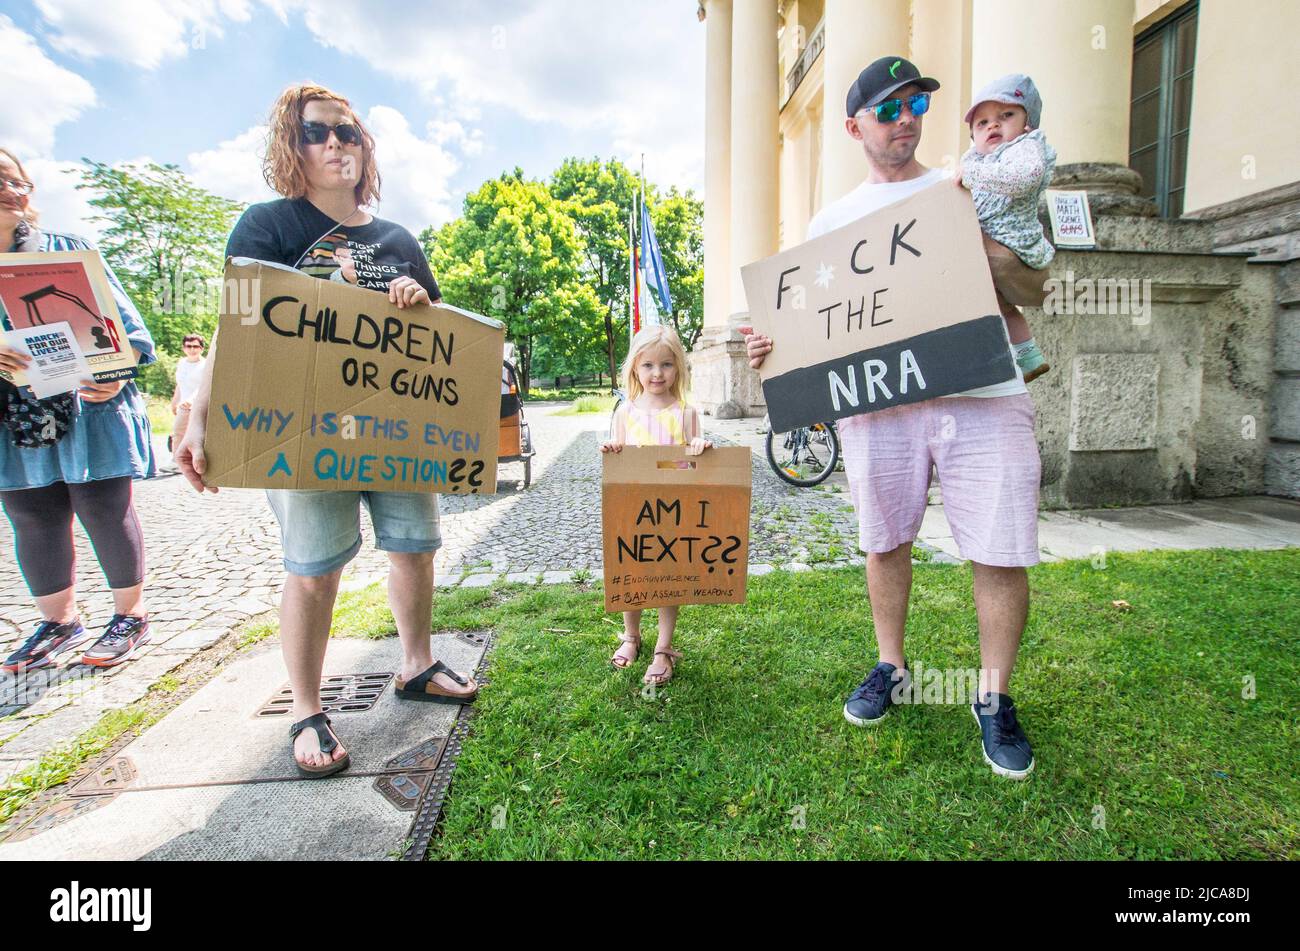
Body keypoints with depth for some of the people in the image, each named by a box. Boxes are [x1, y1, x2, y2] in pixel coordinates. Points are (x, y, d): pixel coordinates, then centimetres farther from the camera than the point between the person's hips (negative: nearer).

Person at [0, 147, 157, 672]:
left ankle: (130, 616, 17)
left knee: (106, 514, 2)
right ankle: (60, 623, 27)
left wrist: (118, 374, -17)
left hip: (89, 409, -3)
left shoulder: (69, 250, 4)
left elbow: (124, 321, 2)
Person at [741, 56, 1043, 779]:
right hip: (877, 401, 1)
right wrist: (770, 346, -7)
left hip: (981, 395, 0)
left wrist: (988, 248, -7)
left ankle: (995, 699, 19)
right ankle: (891, 669, 31)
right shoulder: (832, 221, 16)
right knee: (885, 542, 10)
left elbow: (1035, 290, 12)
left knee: (1001, 554, -2)